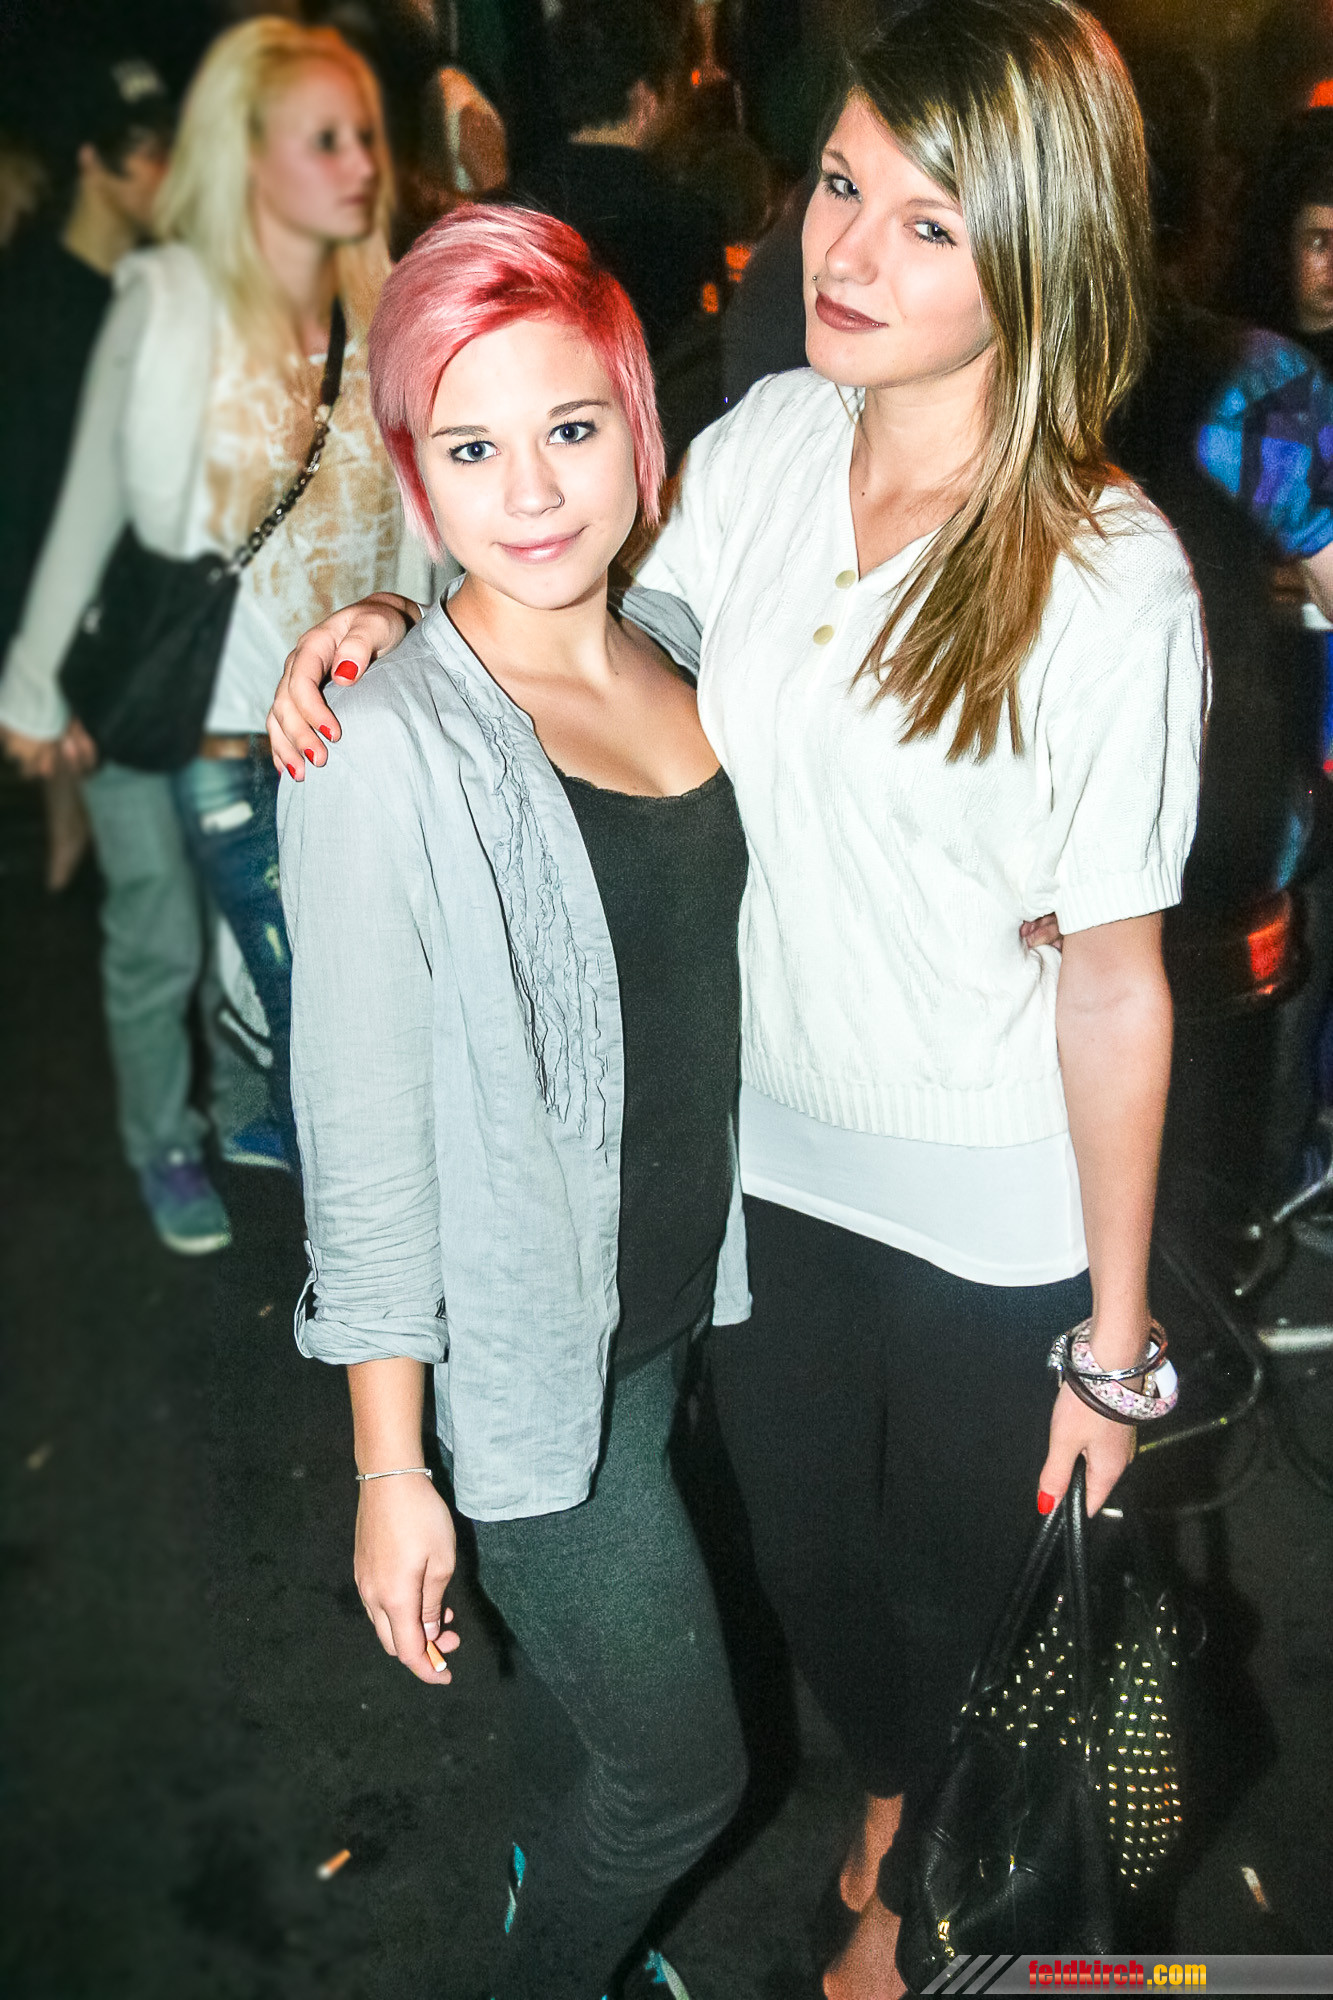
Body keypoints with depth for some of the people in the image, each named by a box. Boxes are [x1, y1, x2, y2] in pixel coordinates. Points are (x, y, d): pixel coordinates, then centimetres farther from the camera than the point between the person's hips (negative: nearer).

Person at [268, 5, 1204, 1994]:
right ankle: (888, 1790, 62)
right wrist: (400, 615, -8)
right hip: (765, 1153, 5)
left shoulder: (1114, 579, -22)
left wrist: (1115, 1340, -11)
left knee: (962, 1584, 21)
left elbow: (1115, 979, -17)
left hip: (997, 1222, -4)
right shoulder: (766, 438, -7)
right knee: (806, 1550, 26)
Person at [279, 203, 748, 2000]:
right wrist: (389, 1472, -14)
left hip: (686, 1289, 7)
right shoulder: (388, 755, -23)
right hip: (527, 1346, -6)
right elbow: (366, 1143, -19)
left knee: (633, 1686, 27)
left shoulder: (675, 639, -2)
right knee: (690, 1771, 9)